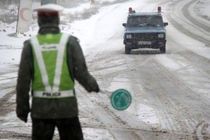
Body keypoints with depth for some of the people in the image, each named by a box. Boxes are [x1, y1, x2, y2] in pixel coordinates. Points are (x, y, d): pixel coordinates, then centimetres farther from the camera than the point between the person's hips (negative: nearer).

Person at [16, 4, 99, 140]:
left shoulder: (31, 45, -1)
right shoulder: (70, 42, -4)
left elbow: (23, 80, -2)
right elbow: (81, 74, -9)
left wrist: (22, 107, 6)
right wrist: (92, 85, 12)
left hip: (40, 108, 1)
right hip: (67, 107, -1)